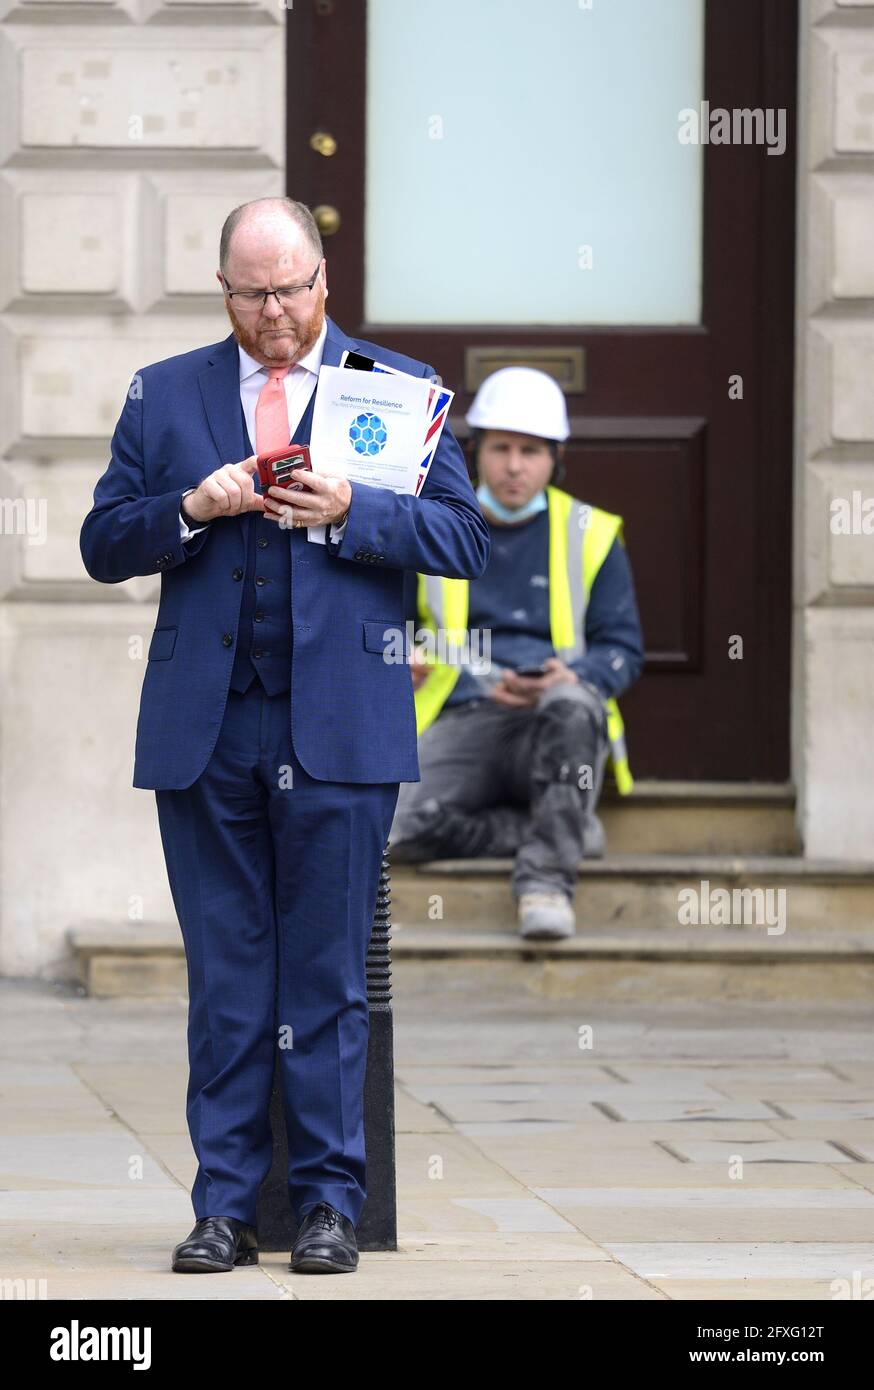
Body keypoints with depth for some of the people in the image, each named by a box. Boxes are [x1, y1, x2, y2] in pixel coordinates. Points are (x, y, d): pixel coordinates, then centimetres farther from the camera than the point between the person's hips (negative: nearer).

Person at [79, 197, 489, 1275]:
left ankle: (329, 1202, 6)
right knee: (224, 976, 4)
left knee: (329, 974, 0)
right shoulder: (163, 394, 13)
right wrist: (190, 510, -9)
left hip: (339, 729, -2)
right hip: (204, 730, 2)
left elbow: (464, 539, 2)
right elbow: (102, 545, 10)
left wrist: (350, 512, -13)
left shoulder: (398, 384, 8)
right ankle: (225, 1206, 7)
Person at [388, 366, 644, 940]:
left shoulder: (590, 534, 12)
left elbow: (623, 649, 10)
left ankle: (547, 877, -36)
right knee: (405, 831, -32)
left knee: (573, 706, -41)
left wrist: (571, 679, -14)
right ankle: (570, 832, -16)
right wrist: (400, 660, -2)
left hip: (557, 725, -1)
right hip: (460, 721, 1)